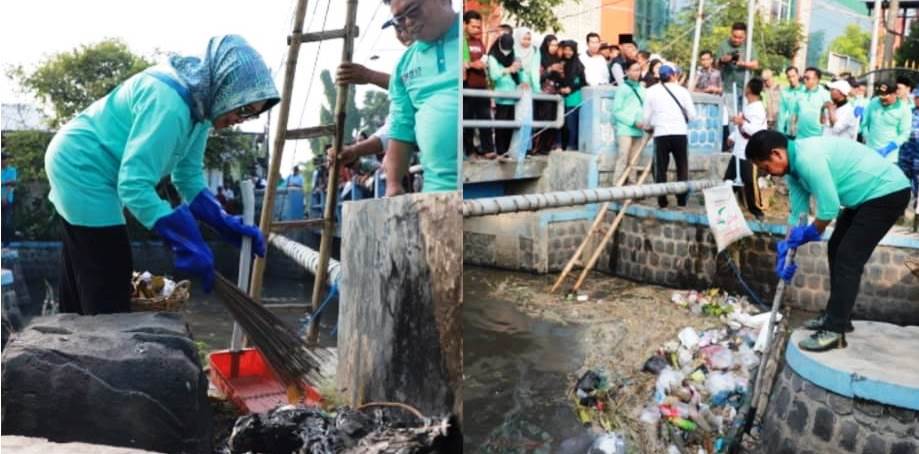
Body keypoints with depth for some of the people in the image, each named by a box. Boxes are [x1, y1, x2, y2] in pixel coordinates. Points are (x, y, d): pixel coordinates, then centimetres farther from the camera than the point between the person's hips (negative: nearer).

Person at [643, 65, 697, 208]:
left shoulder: (652, 91, 5)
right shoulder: (682, 90, 3)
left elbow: (646, 117, 5)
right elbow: (692, 115, 1)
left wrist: (648, 125, 25)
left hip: (661, 134, 0)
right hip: (680, 133, 0)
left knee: (661, 168, 6)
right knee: (682, 167, 10)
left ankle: (662, 201, 3)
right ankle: (682, 200, 8)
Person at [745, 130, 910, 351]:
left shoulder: (808, 159, -28)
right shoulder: (794, 164, 3)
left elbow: (829, 207, -25)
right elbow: (798, 212, 10)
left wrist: (811, 233, -7)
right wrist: (787, 249, 7)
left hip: (888, 192, -10)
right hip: (869, 194, 10)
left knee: (848, 260, -11)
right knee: (836, 251, 14)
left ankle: (834, 331, -6)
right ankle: (837, 316, 26)